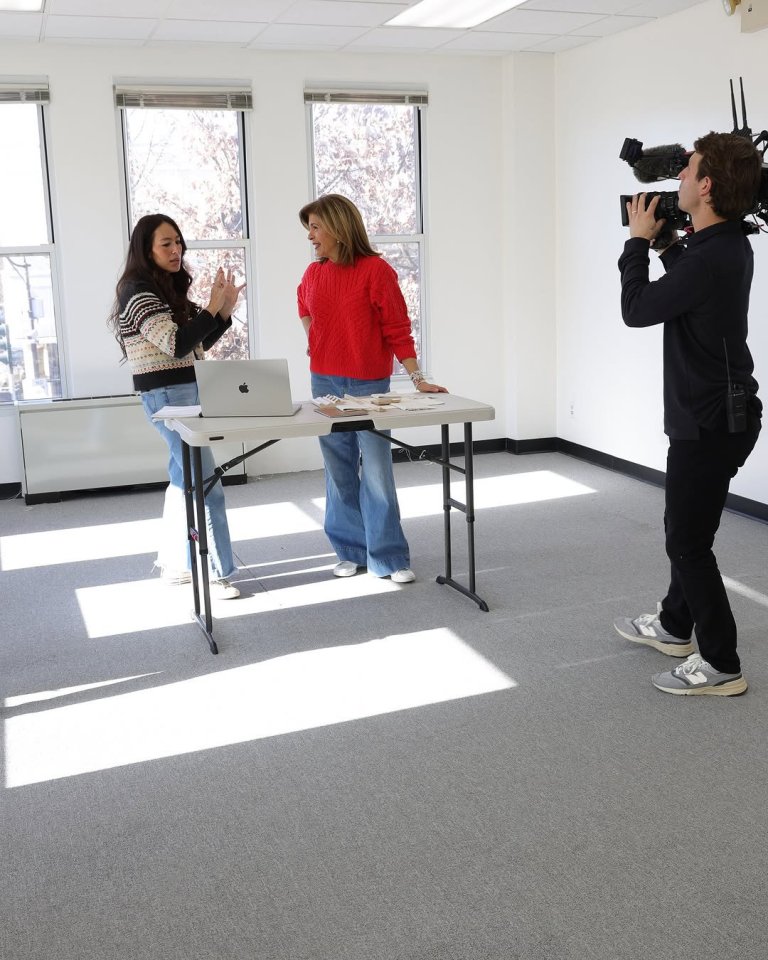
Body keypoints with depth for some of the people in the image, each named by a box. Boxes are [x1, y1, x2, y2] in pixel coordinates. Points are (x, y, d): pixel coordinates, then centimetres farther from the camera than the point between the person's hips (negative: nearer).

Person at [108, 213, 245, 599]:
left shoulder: (169, 288, 15)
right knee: (206, 487, -10)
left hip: (185, 392, 10)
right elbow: (177, 345, -23)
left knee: (184, 480, 14)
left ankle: (173, 563, 24)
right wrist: (212, 307, -19)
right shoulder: (138, 292, -14)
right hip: (167, 396, -10)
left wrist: (225, 310, 2)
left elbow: (198, 345, 15)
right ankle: (214, 574, -4)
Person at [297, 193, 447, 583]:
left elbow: (397, 329, -9)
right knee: (339, 470, 9)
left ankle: (389, 557, 5)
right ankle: (351, 551, 19)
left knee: (377, 470, -4)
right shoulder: (312, 275, 6)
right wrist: (317, 349, 14)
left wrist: (417, 378, -13)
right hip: (325, 383, 5)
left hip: (369, 385, -5)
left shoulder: (376, 270, -9)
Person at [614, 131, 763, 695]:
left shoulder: (709, 260, -26)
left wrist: (640, 239, -3)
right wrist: (667, 243, 11)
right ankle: (675, 626, 40)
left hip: (709, 424, -10)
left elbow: (636, 308, -15)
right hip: (716, 412, 10)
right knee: (687, 528, 23)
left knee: (689, 541, -1)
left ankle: (721, 667, 10)